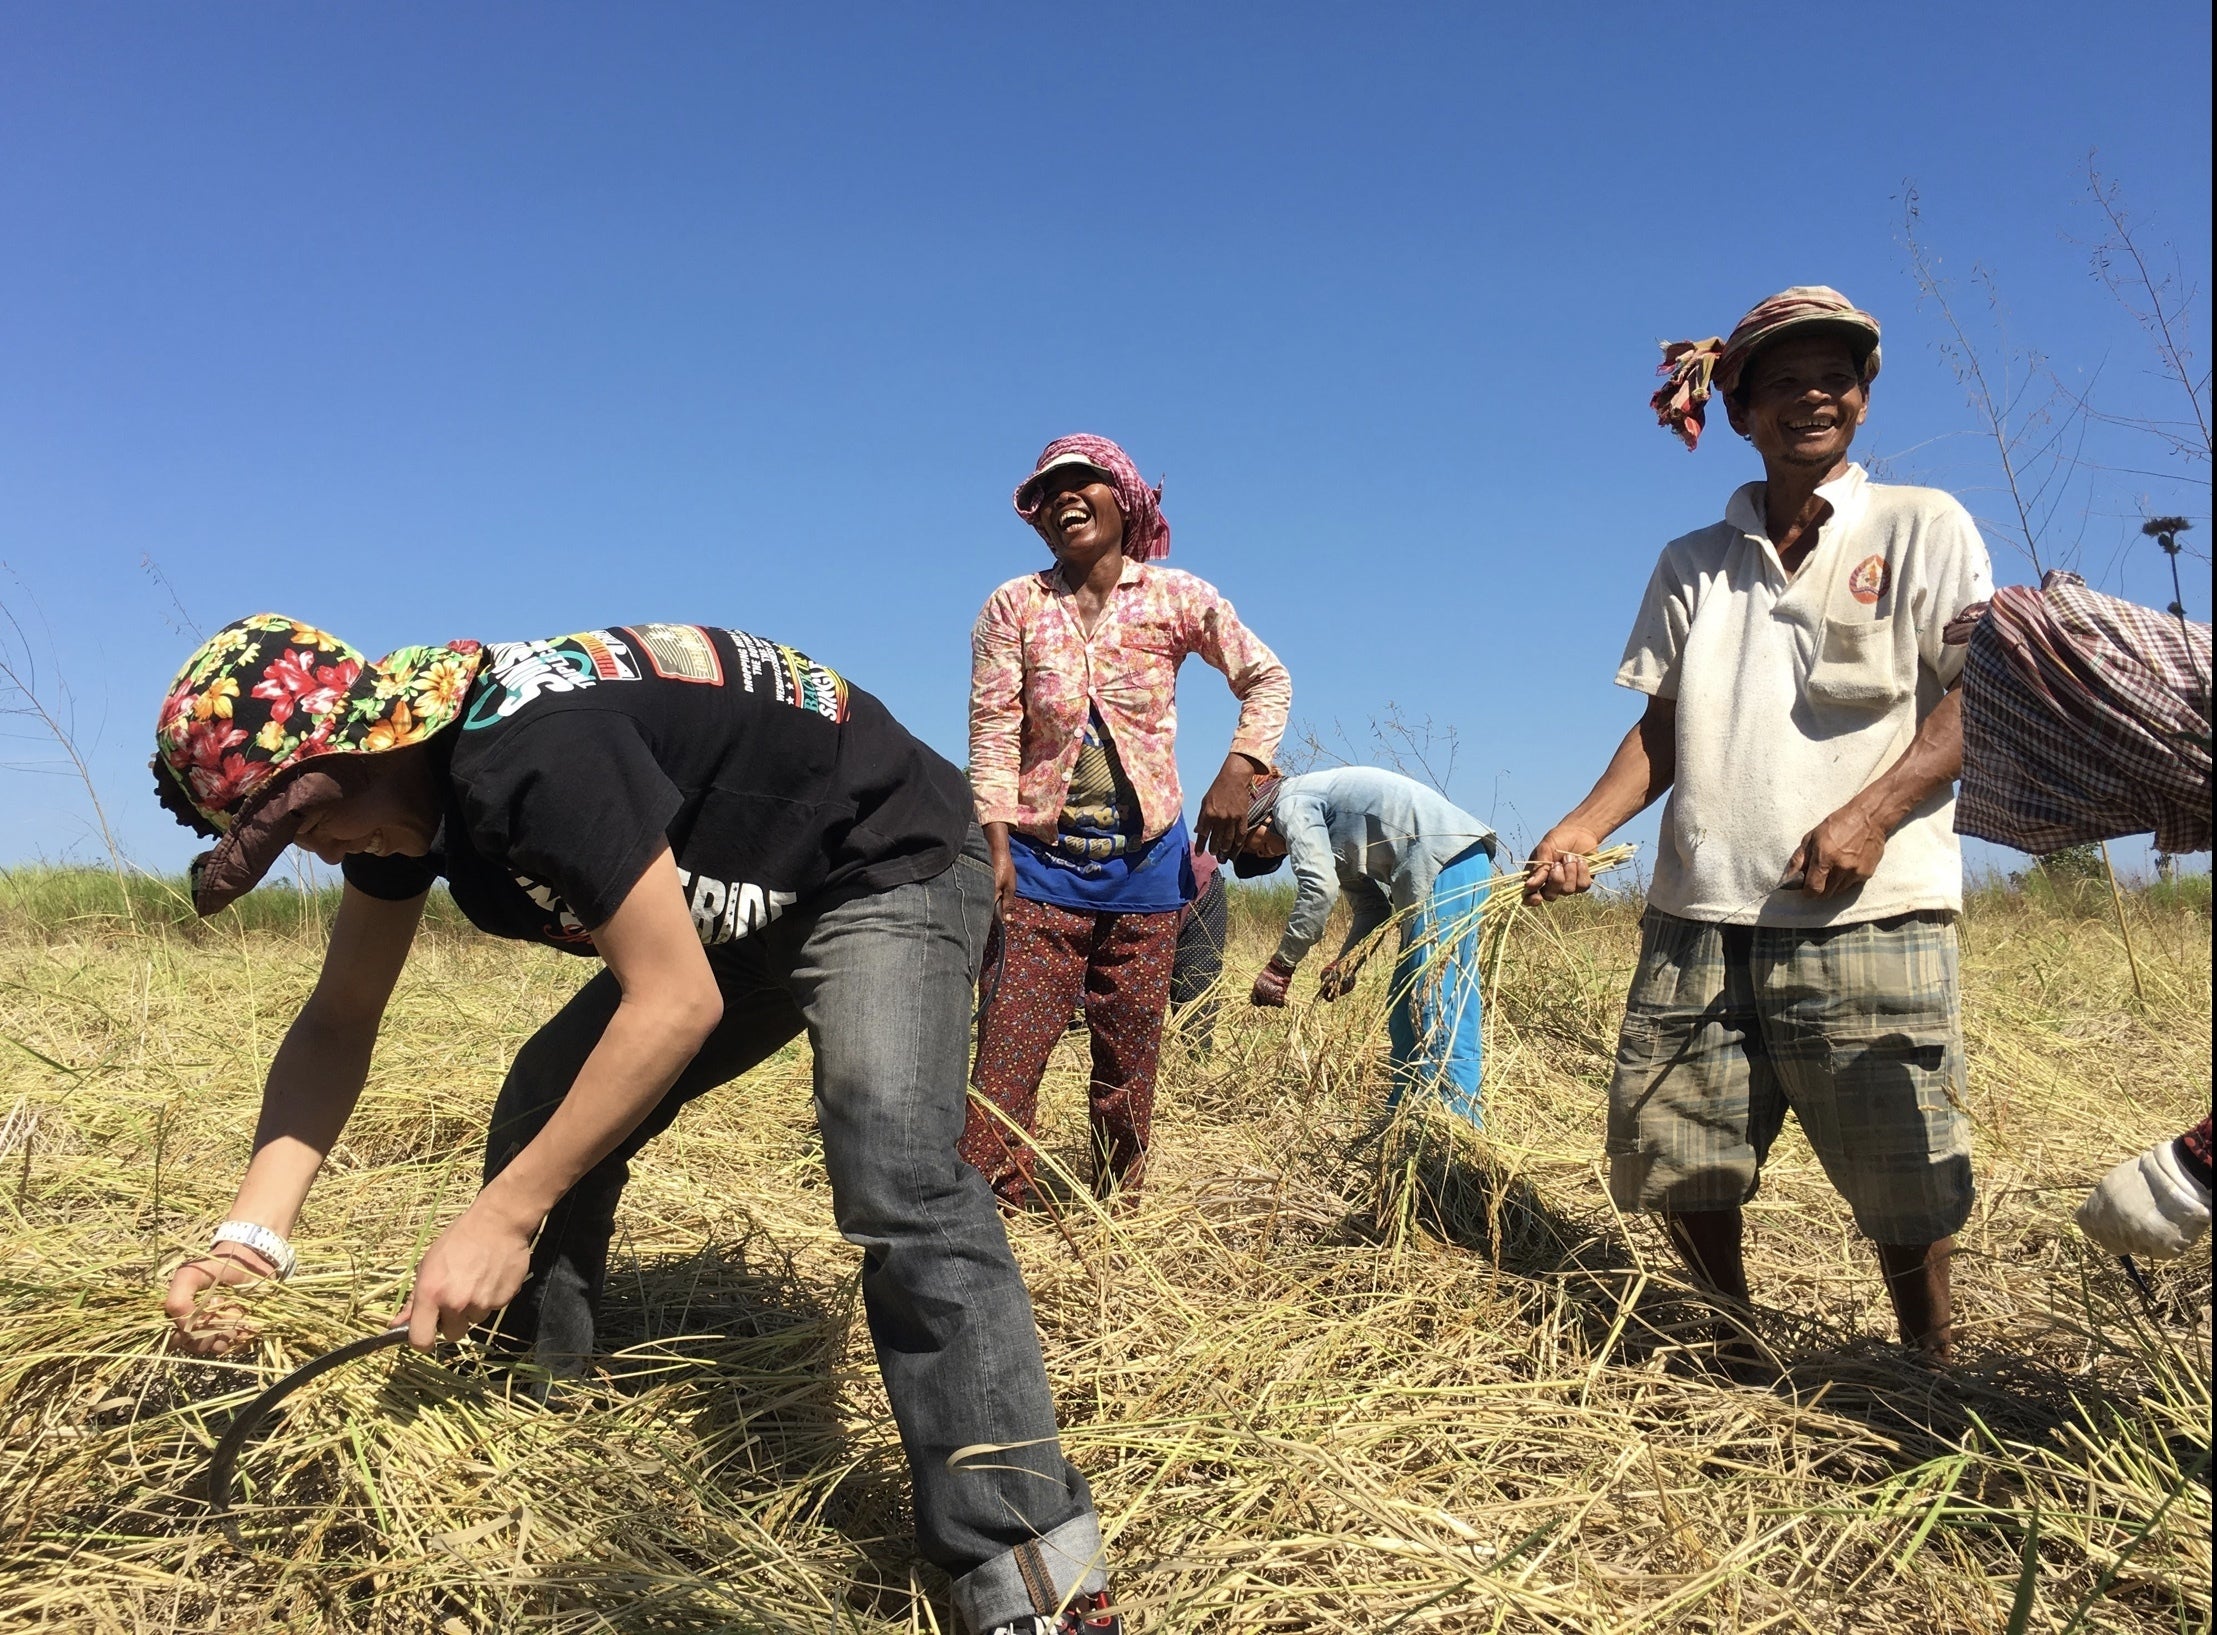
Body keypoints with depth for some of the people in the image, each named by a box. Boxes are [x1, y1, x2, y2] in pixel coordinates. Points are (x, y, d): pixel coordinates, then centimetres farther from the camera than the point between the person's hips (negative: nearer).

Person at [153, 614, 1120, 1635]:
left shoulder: (535, 749, -32)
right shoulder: (399, 785, -3)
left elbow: (678, 1002, -31)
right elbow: (338, 1023, 2)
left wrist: (504, 1218, -26)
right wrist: (254, 1233, -11)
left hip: (887, 871, -9)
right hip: (739, 910, 10)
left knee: (896, 1180, -29)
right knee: (544, 1126, 3)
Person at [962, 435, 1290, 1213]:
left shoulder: (1178, 598, 1)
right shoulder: (1014, 607, 0)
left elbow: (1267, 679, 8)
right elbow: (992, 732, -4)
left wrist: (1238, 769, -7)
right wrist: (996, 848, -12)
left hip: (1144, 861, 1)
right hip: (1040, 861, -1)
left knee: (1131, 1053, 8)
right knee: (1010, 1044, -7)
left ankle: (1118, 1204, 22)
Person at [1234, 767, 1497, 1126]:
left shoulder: (1292, 804, -2)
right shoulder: (1330, 823, 26)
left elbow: (1319, 889, -15)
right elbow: (1371, 901, 18)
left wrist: (1280, 967, -10)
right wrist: (1346, 963, 5)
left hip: (1445, 864, -11)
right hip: (1463, 863, 11)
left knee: (1437, 1007, -13)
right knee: (1406, 1011, 14)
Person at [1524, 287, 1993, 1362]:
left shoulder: (1923, 527, 8)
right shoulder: (1693, 565, 17)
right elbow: (1661, 730, 14)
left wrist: (1871, 811, -16)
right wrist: (1586, 825, -3)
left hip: (1868, 916, -3)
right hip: (1699, 919, 3)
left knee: (1904, 1189, -1)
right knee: (1672, 1164, 5)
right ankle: (1737, 1364, 27)